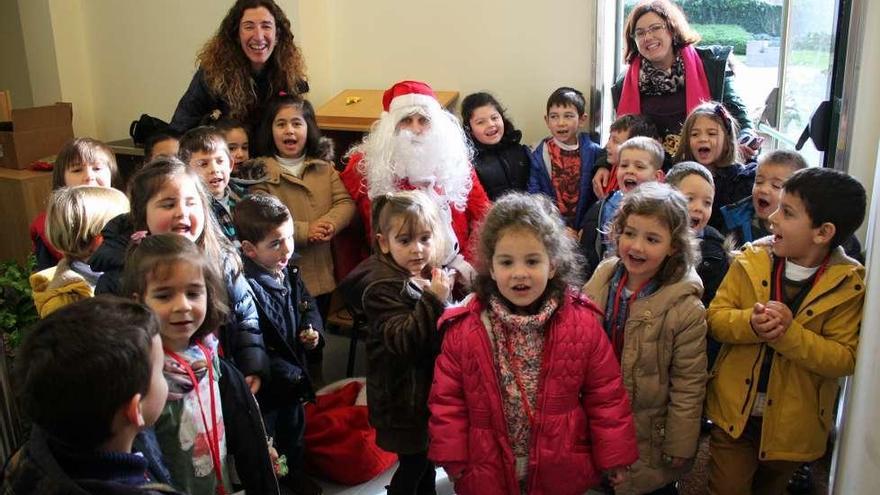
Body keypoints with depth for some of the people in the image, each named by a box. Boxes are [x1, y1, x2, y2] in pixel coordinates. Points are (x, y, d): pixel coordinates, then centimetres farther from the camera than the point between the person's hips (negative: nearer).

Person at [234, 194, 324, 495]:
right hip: (264, 385, -8)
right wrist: (288, 373, -24)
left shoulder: (288, 272, -4)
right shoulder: (246, 287, -31)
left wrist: (312, 329, -7)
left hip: (293, 376, 8)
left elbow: (308, 304, 13)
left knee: (294, 427, 30)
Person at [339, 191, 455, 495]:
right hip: (404, 396, -8)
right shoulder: (383, 287, -20)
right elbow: (403, 341, -31)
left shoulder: (430, 274, 4)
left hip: (428, 385, 8)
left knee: (427, 456, 22)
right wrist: (433, 299, -34)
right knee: (413, 461, 4)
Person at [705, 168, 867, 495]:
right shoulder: (751, 261, -7)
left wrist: (790, 333, -31)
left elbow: (844, 359, -17)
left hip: (792, 423, 0)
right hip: (734, 412, 1)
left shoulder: (848, 285, -13)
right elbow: (715, 317, -7)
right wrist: (750, 323, -28)